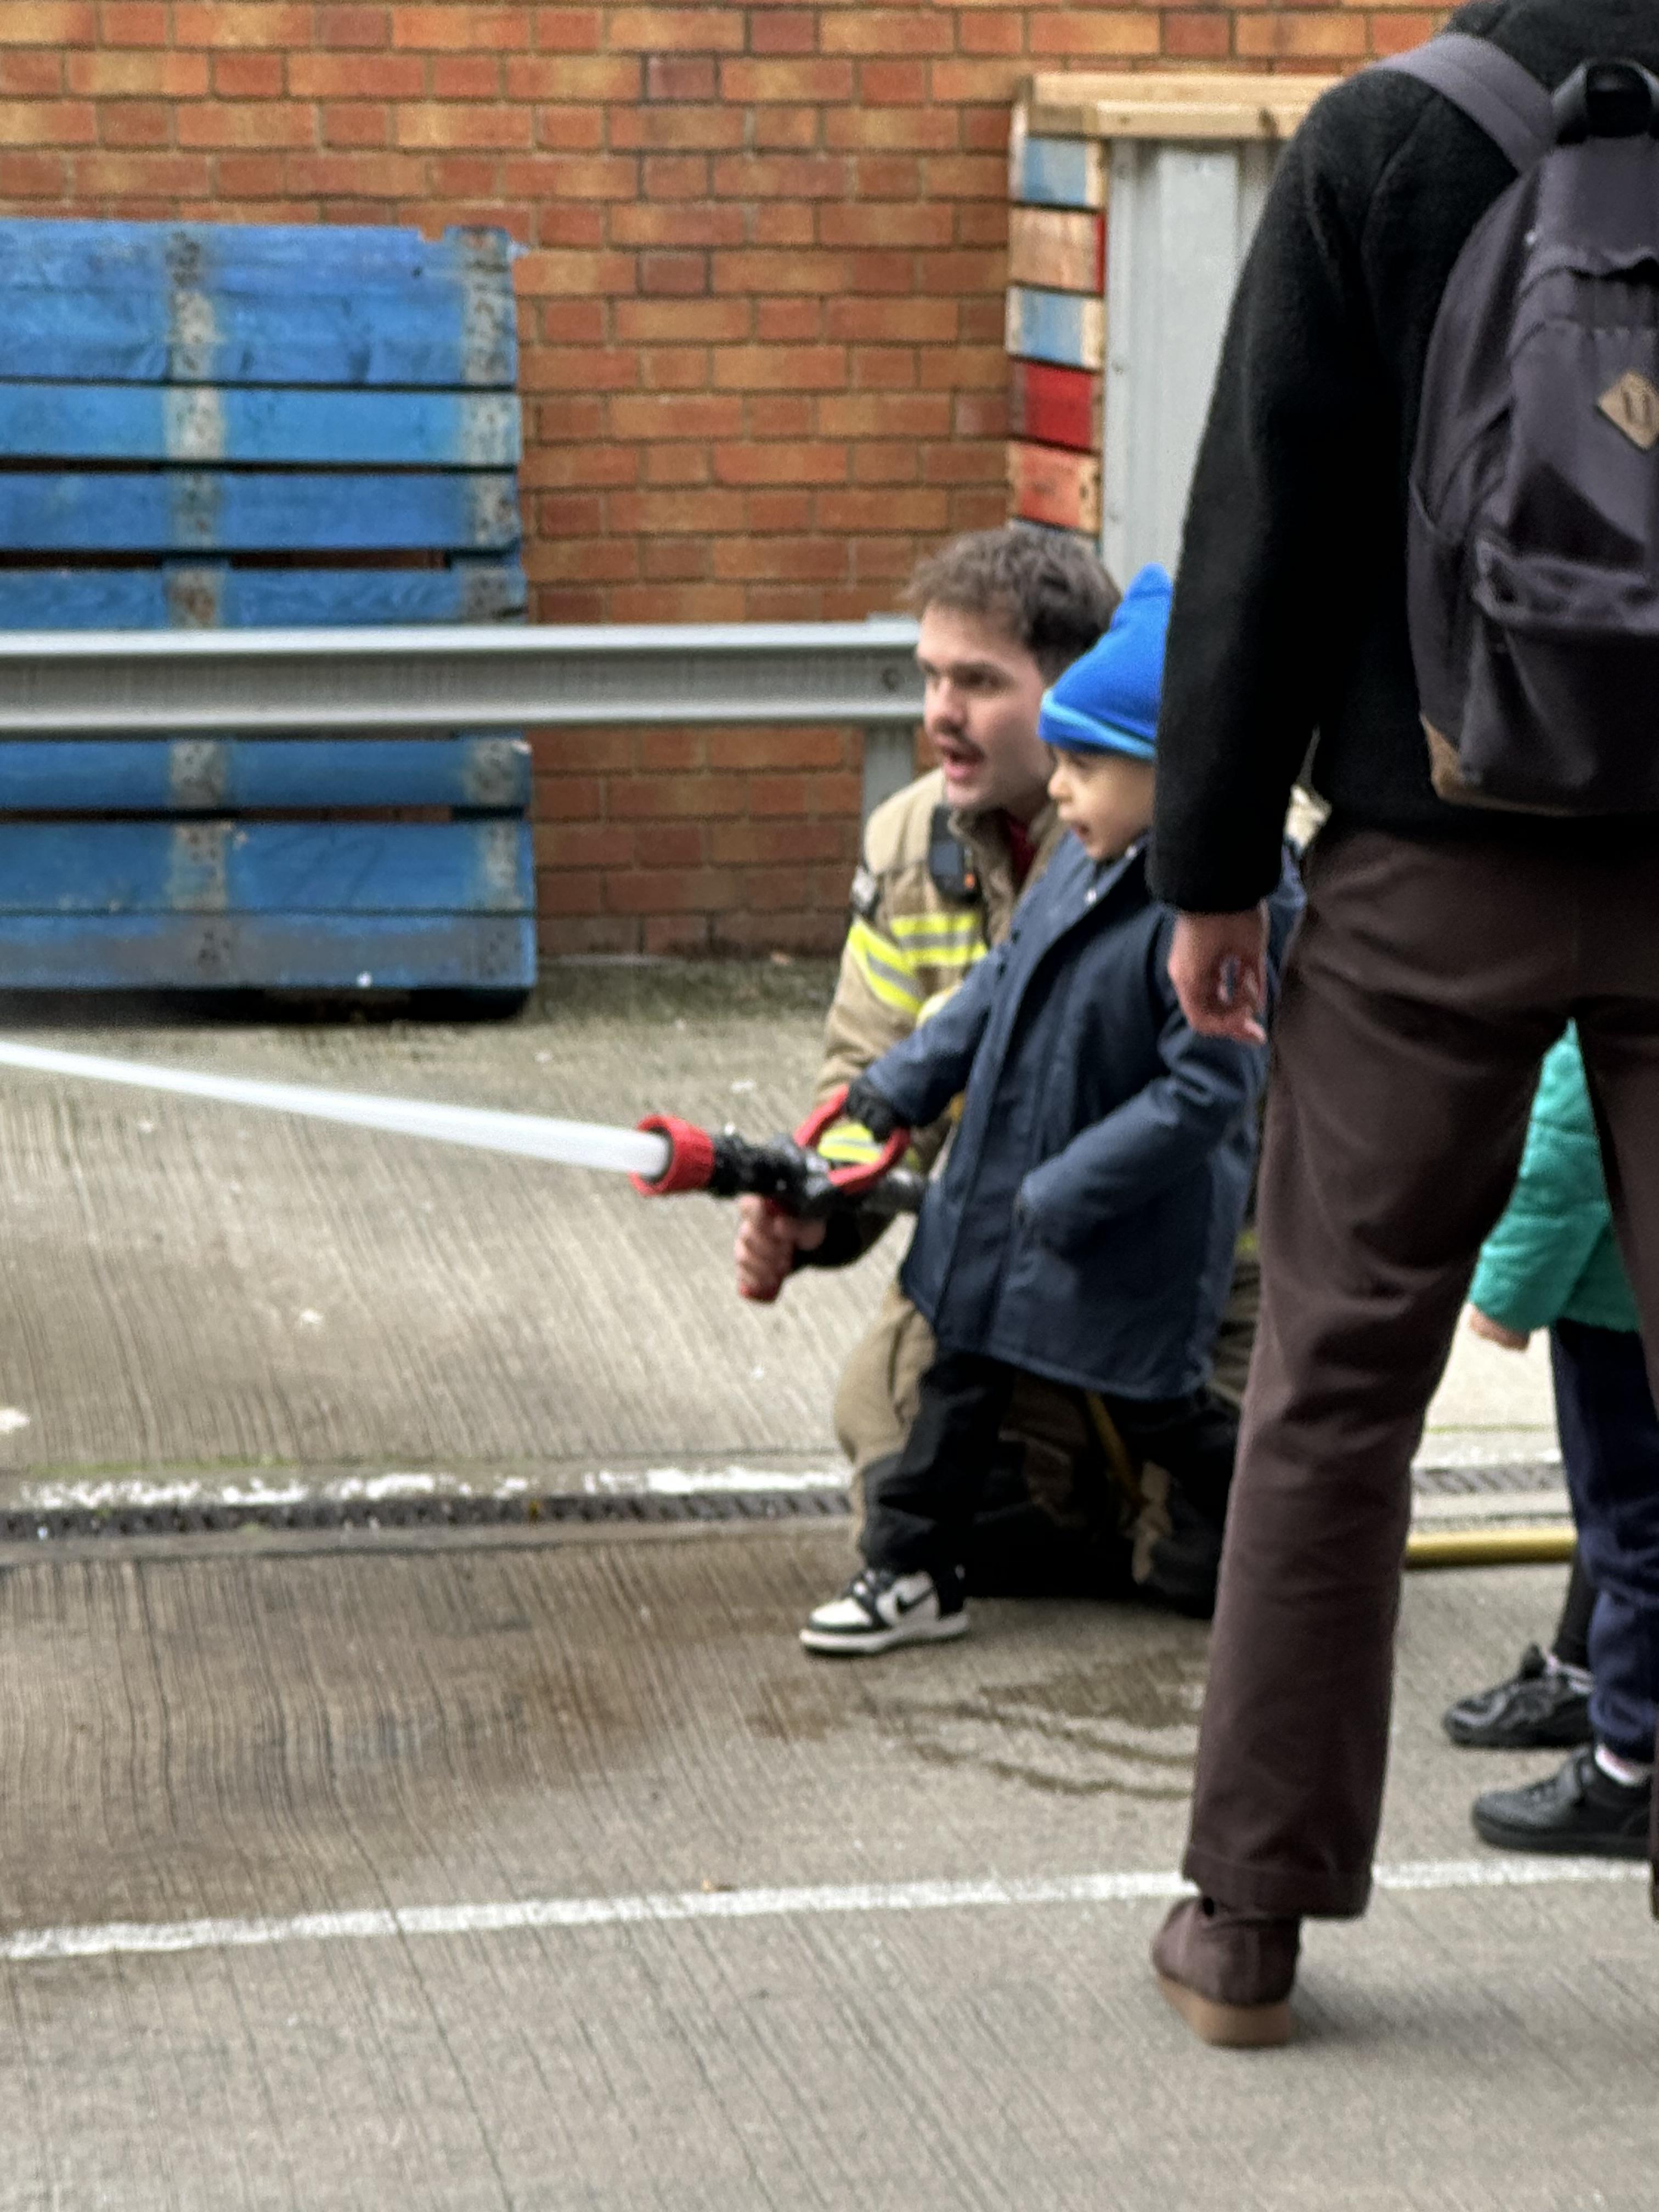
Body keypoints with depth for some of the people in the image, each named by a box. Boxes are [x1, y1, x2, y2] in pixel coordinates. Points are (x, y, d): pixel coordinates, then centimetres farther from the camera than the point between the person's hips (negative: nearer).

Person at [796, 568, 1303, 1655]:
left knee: (1158, 1411, 7)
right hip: (1005, 1205, 8)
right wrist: (906, 1083, 13)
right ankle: (916, 1573, 28)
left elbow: (1205, 1092, -28)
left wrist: (1062, 1196, -24)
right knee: (963, 1373, 15)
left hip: (1130, 1236, -8)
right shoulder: (1090, 861, 0)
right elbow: (1005, 981, 15)